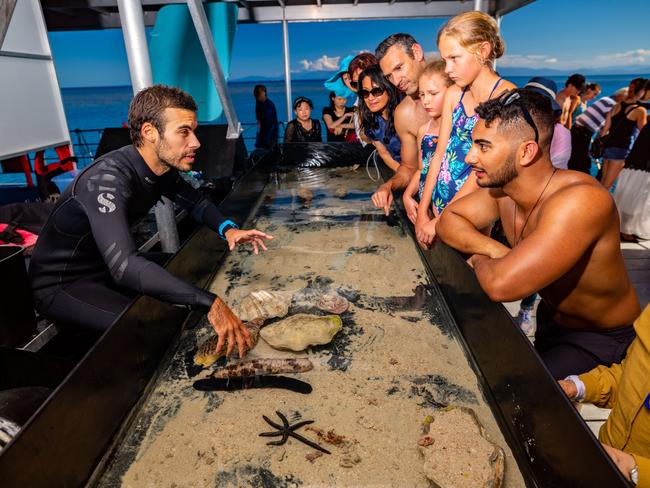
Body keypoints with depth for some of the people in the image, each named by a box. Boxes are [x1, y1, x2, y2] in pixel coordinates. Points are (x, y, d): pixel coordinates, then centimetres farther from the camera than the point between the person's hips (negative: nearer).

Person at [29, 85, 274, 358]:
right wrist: (210, 303, -51)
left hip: (110, 270, 8)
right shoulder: (109, 179, -34)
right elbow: (124, 265, -46)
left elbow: (196, 202, 7)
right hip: (62, 285, -8)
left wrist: (227, 229, -15)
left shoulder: (163, 167, -8)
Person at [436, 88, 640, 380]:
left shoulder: (580, 201, -36)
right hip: (549, 318, 6)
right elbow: (449, 219, -3)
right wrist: (493, 250, -21)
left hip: (602, 339, -6)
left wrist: (480, 259, -20)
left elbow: (501, 285, -43)